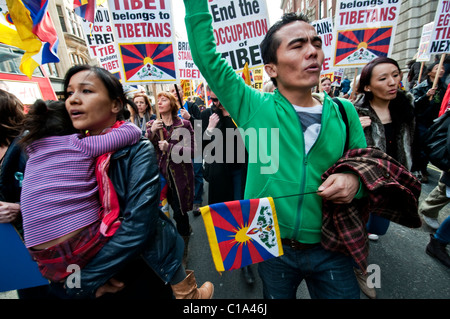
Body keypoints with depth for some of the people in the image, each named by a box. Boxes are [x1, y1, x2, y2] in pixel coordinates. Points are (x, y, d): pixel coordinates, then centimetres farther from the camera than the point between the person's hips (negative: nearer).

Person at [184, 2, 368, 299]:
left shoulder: (343, 111, -3)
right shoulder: (254, 108, -11)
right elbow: (207, 58, -10)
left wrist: (354, 180, -17)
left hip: (331, 250, 2)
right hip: (273, 249, -1)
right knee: (276, 295, 26)